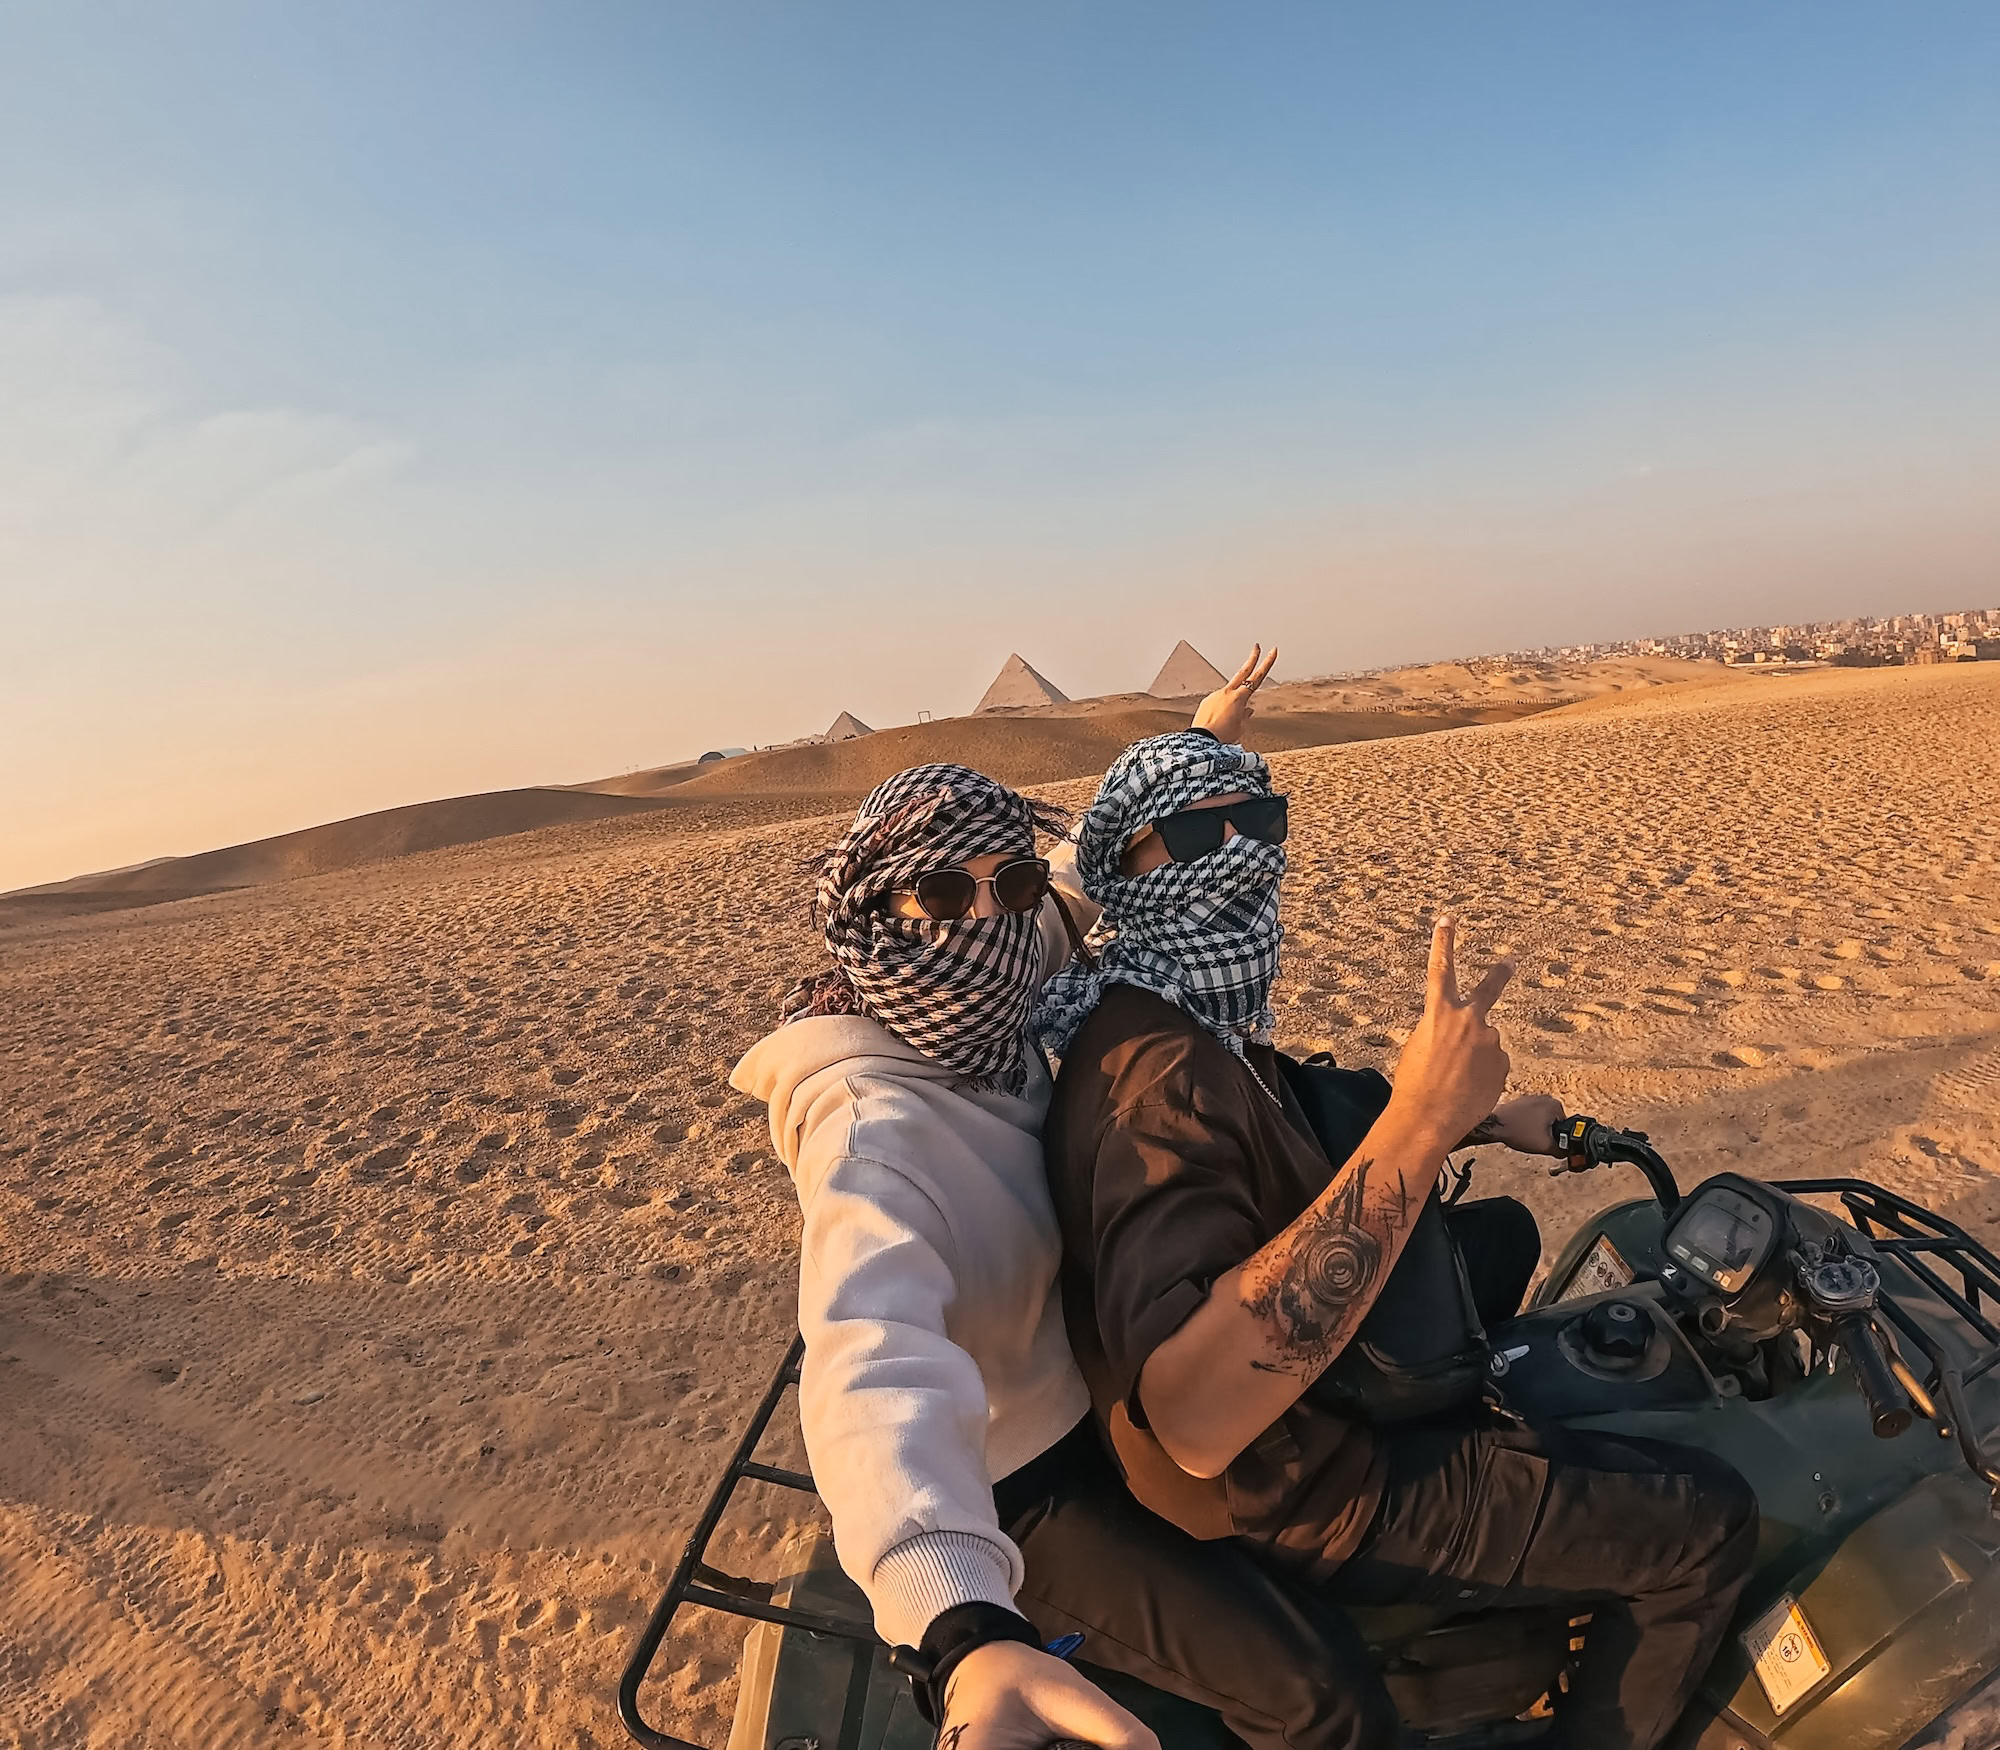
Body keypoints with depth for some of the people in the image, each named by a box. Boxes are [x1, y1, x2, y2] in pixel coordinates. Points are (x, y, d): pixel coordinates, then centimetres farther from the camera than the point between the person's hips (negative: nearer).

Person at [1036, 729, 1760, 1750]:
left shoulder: (1189, 1017, 1)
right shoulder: (1161, 1072, -33)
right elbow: (1191, 1417, -45)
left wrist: (1488, 1121, 13)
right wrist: (1418, 1123, -45)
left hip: (1305, 1417, 10)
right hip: (1311, 1495, -10)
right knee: (1708, 1527, -5)